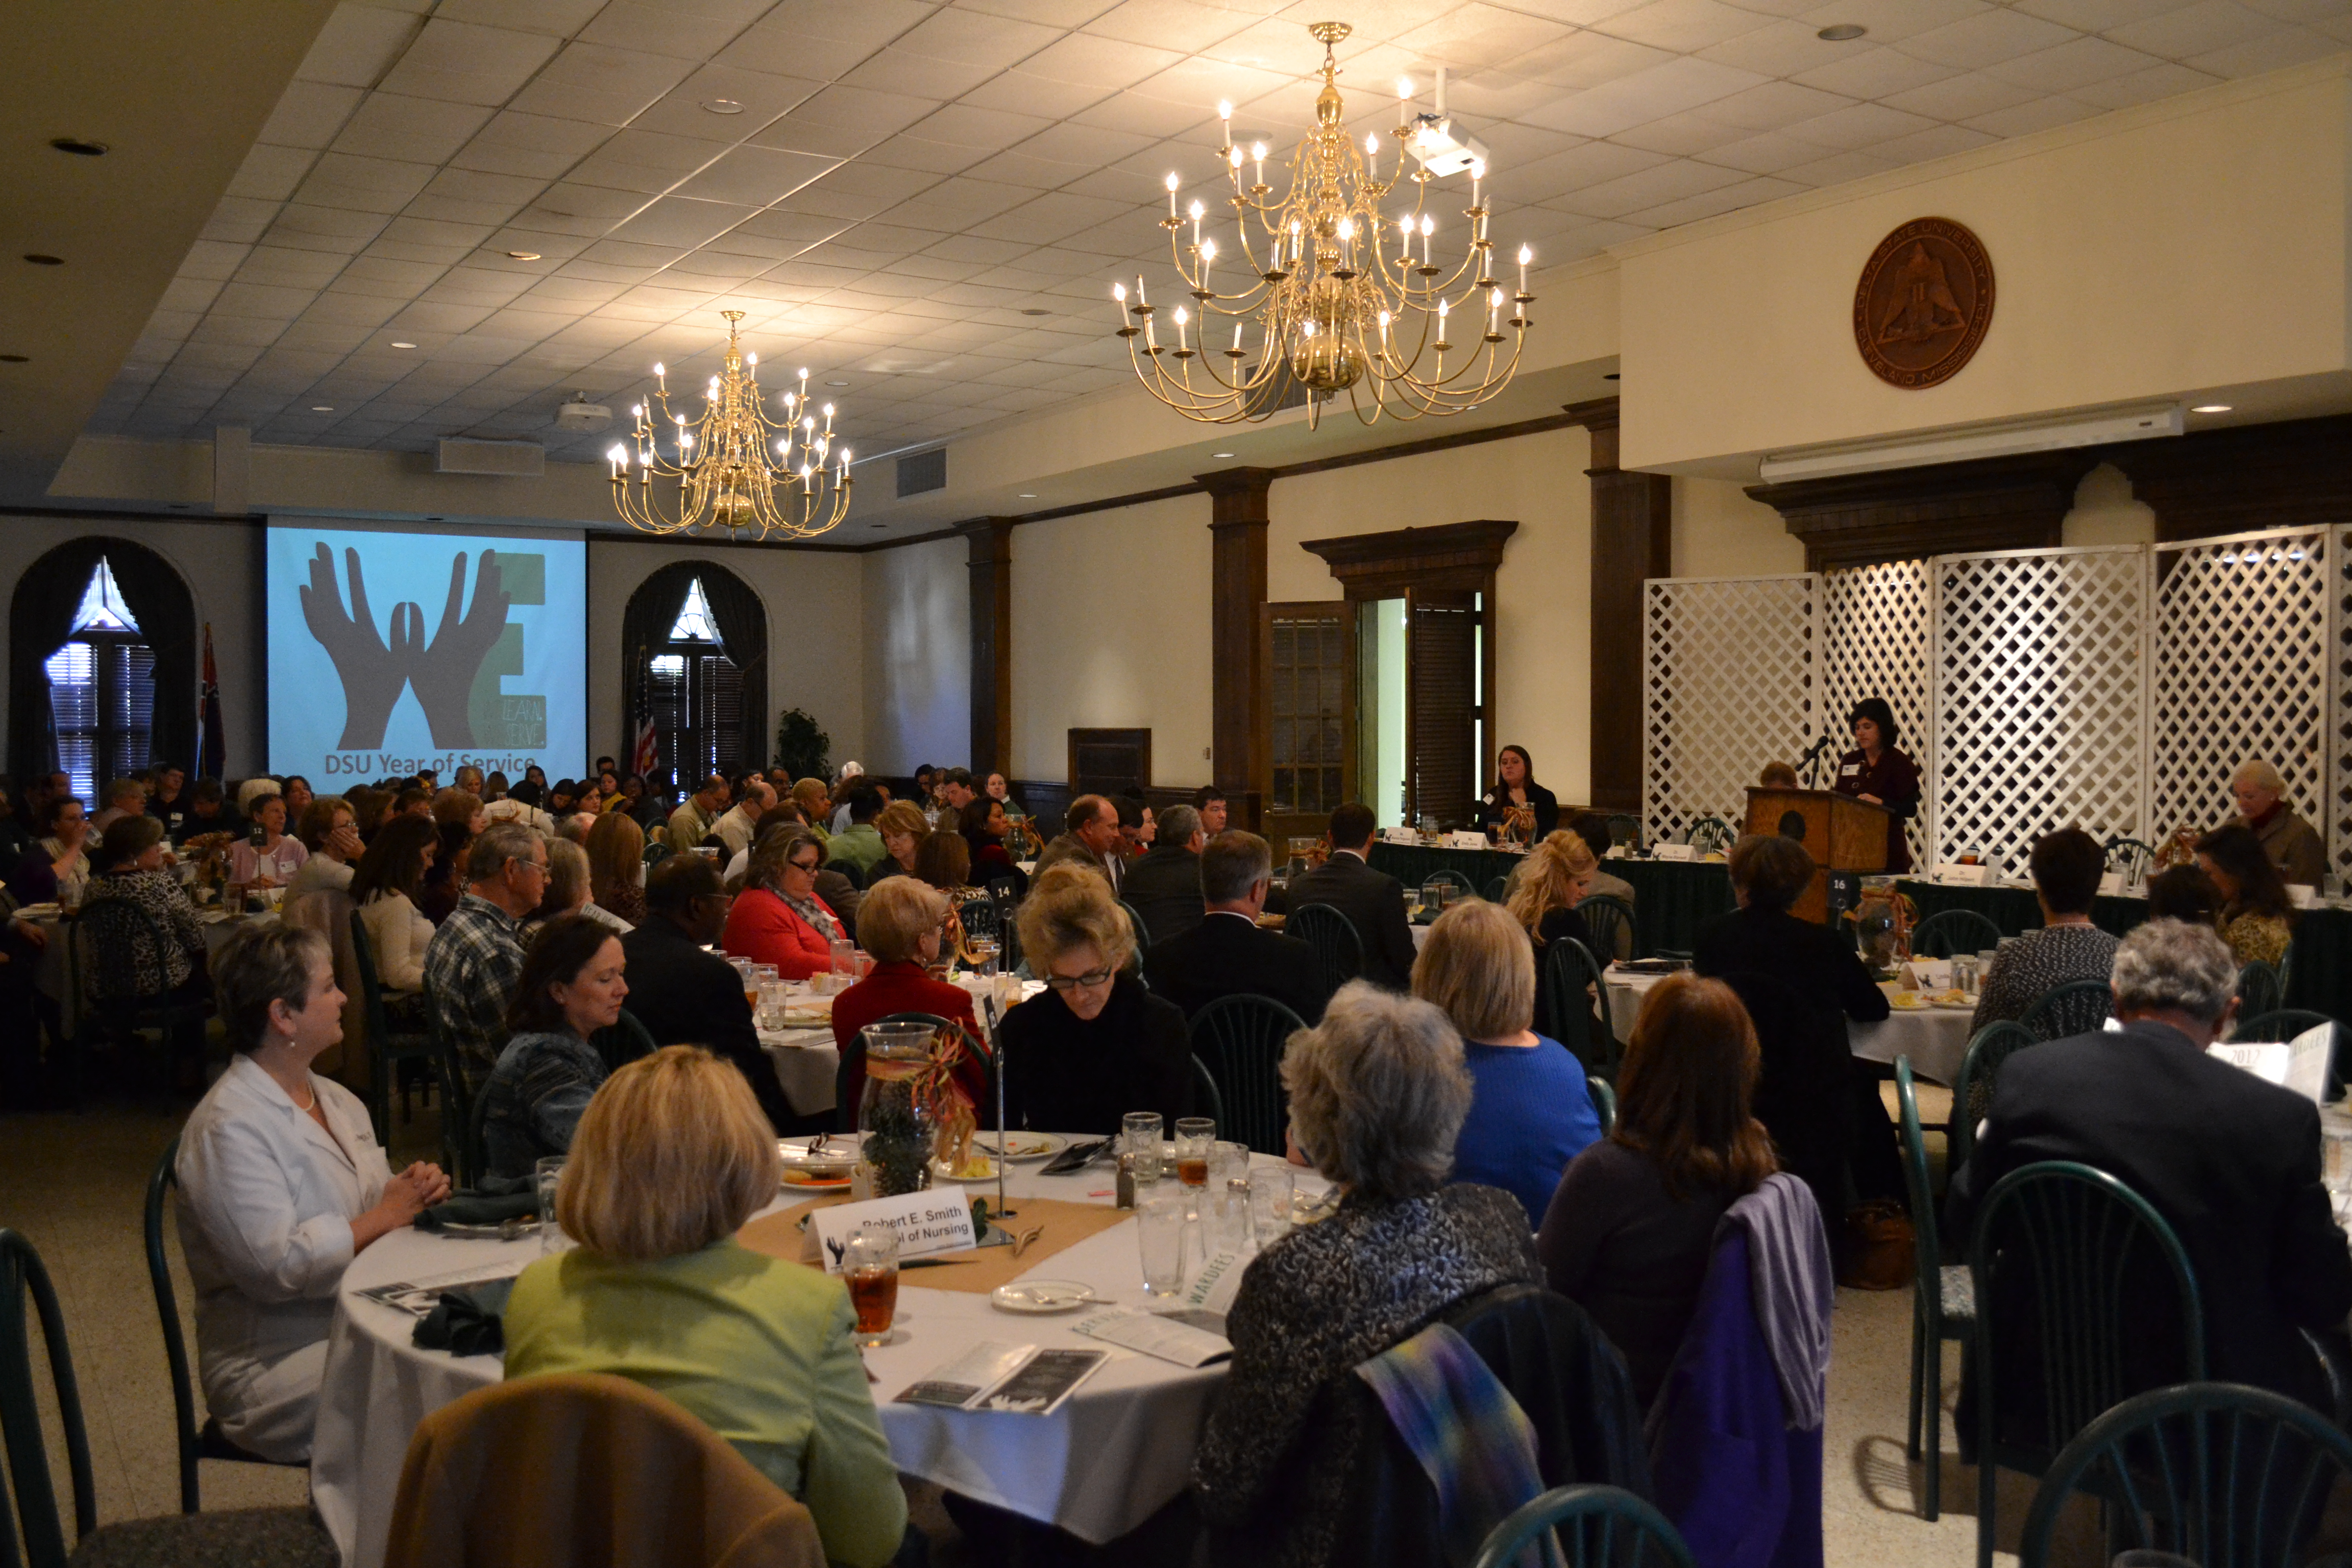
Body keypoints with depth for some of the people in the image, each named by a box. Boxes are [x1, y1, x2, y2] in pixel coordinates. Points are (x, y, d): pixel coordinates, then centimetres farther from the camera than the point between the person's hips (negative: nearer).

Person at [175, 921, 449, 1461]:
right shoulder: (229, 1127, -13)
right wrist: (385, 1216, -16)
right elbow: (274, 1265, -21)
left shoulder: (336, 1100, 14)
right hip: (272, 1363, -8)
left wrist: (413, 1191, -4)